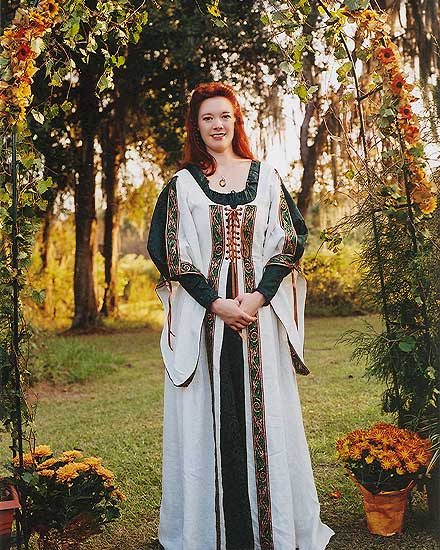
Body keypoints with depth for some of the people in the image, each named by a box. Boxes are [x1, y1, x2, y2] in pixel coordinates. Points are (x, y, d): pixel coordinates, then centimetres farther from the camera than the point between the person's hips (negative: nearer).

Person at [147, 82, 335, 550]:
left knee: (264, 411, 3)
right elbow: (171, 252, 0)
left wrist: (259, 296, -11)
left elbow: (287, 239, 4)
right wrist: (215, 303, -12)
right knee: (210, 414, 1)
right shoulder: (182, 185, 7)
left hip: (260, 312, 1)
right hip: (204, 313, -1)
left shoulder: (265, 176, 10)